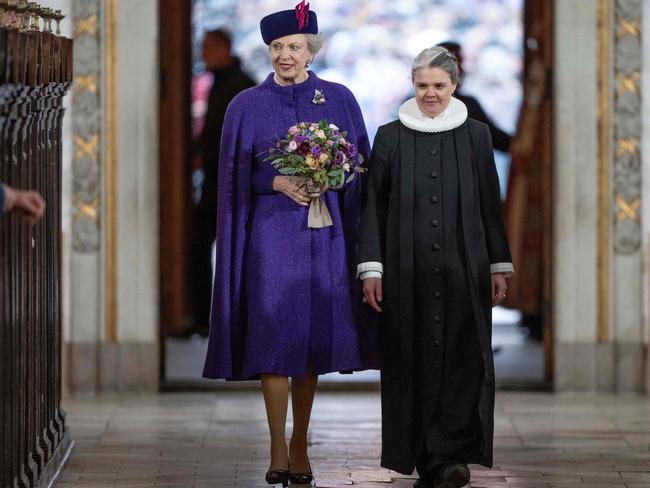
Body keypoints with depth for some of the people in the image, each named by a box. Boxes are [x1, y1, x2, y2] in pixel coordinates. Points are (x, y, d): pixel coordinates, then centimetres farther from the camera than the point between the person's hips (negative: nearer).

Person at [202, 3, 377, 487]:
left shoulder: (339, 100, 6)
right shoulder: (247, 106, 3)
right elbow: (237, 176, 2)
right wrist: (279, 183, -15)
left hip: (324, 233, 2)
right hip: (272, 232, -2)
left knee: (311, 334, 6)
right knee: (274, 334, -8)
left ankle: (300, 442, 18)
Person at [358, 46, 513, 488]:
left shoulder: (475, 136, 6)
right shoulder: (391, 137, 5)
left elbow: (491, 203, 8)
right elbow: (374, 206, 4)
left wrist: (499, 267, 5)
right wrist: (371, 269, -3)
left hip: (463, 269, 0)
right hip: (408, 268, 0)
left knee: (463, 361, -10)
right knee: (415, 364, 1)